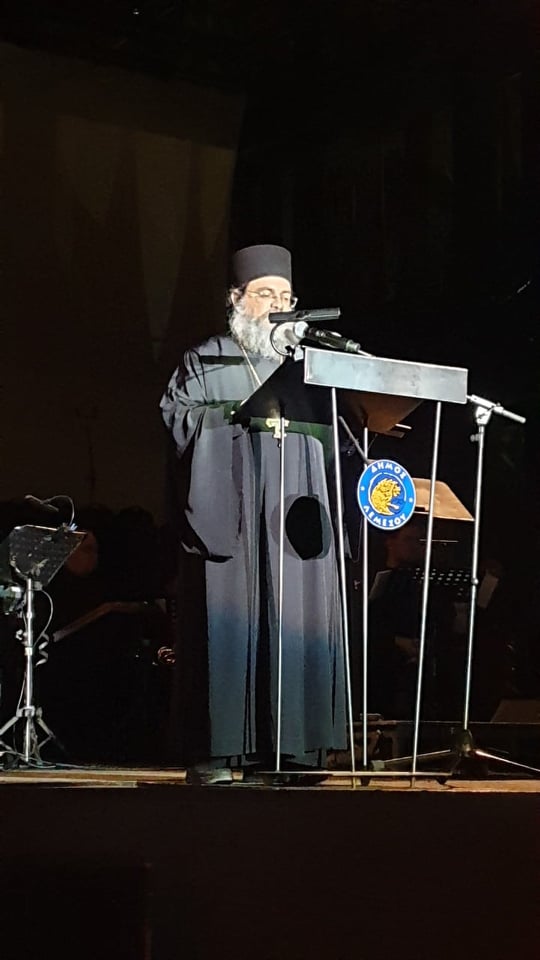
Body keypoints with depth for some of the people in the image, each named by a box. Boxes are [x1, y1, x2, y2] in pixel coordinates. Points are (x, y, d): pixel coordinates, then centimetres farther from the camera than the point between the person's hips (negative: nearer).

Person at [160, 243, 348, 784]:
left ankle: (286, 747, 0)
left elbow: (333, 433, 17)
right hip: (228, 517, -4)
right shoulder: (205, 363, 10)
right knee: (225, 624, -9)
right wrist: (241, 412, -12)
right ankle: (214, 751, -7)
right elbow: (178, 417, -3)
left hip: (295, 517, 4)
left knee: (294, 625, -3)